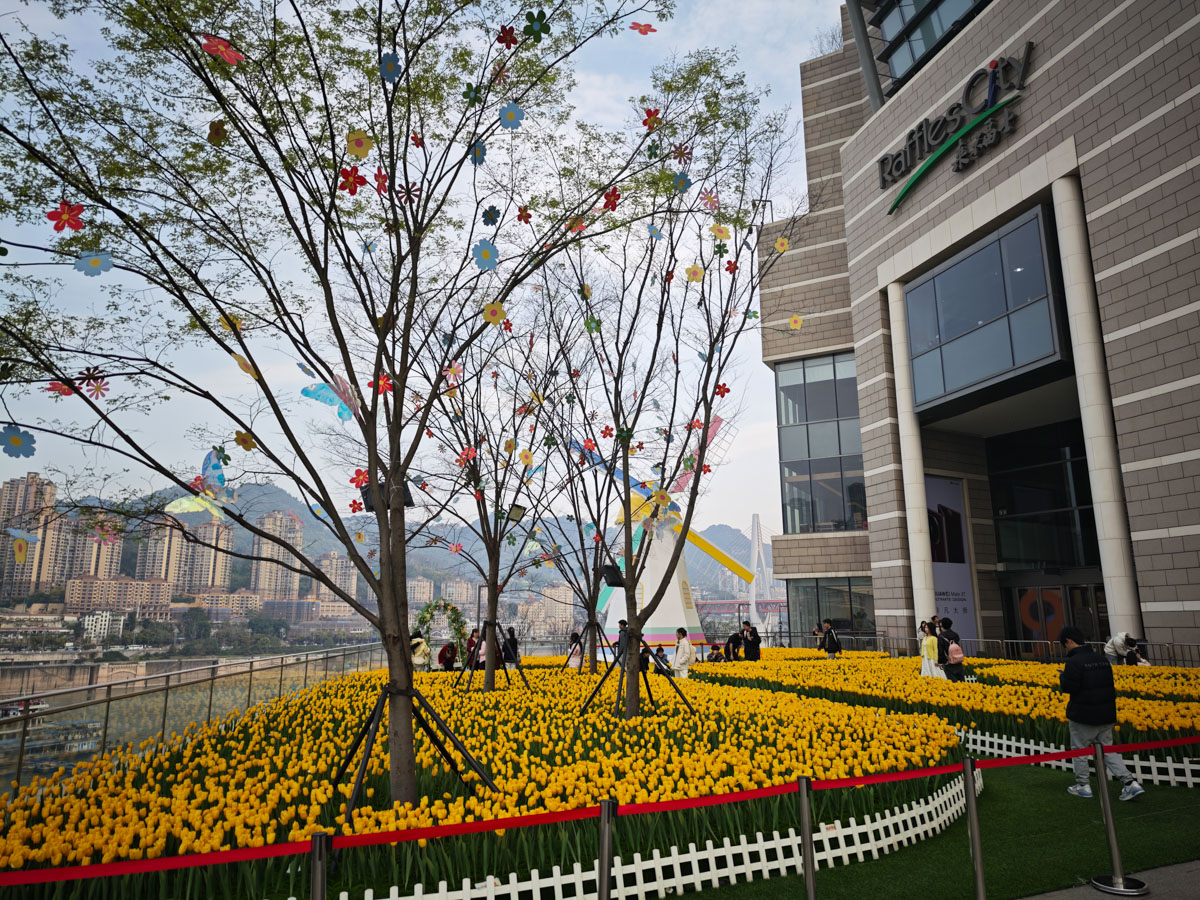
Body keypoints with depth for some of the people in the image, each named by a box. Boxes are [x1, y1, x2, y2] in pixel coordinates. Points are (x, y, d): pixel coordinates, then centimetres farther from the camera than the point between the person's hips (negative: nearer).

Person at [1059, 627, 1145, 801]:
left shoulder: (1074, 661, -19)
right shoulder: (1101, 659, 7)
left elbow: (1069, 687, -21)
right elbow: (1109, 684, 15)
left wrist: (1062, 678, -1)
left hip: (1084, 715, -7)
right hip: (1106, 715, 7)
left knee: (1079, 749, 8)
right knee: (1107, 749, 16)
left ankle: (1083, 785, 16)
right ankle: (1130, 783, 6)